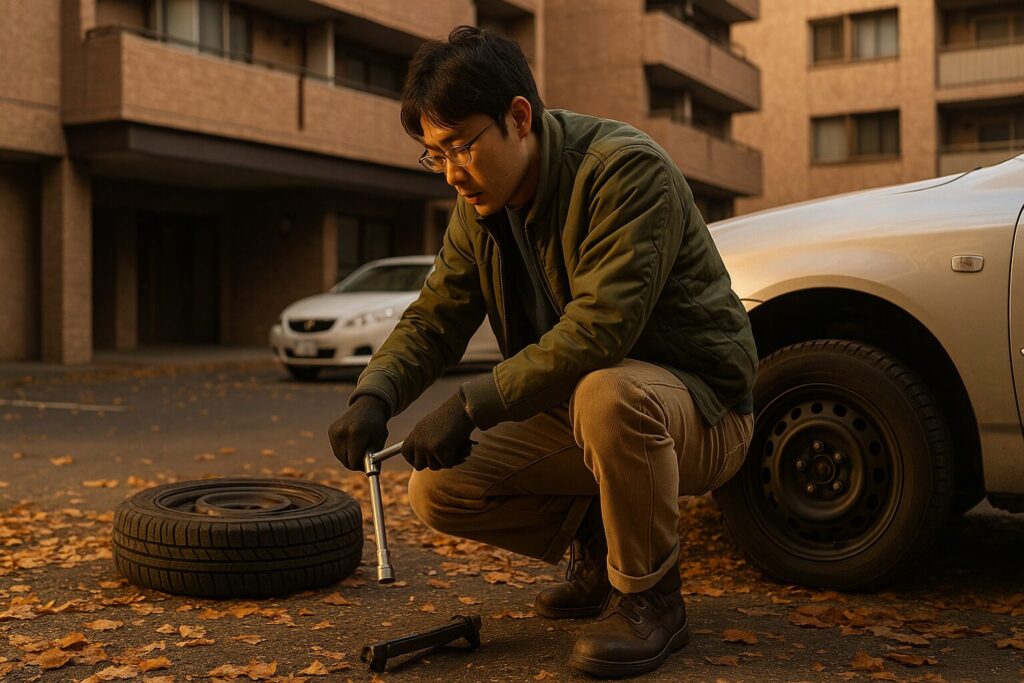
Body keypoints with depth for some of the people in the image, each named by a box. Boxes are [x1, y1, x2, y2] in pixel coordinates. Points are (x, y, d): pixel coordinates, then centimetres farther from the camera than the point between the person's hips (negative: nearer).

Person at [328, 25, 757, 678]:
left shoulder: (626, 169, -24)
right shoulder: (481, 209, 2)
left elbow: (598, 330, -33)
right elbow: (433, 319, 3)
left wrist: (470, 406, -32)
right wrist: (374, 396, -17)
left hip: (701, 407, -7)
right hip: (574, 406, 7)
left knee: (608, 392, -41)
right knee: (438, 489, -7)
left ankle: (649, 597, -16)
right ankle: (598, 552, 15)